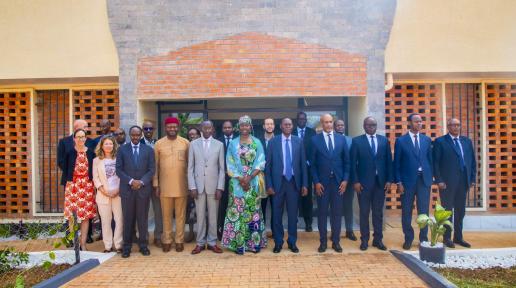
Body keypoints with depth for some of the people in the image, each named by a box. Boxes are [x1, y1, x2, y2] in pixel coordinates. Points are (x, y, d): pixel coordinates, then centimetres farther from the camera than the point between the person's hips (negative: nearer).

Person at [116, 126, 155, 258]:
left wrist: (141, 182, -11)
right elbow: (119, 169, 0)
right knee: (128, 219, 5)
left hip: (143, 189, 0)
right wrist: (131, 181, -12)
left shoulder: (148, 150, 5)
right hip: (127, 189, 0)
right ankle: (127, 246, 14)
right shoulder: (122, 149, 5)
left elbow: (152, 169, 2)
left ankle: (143, 245, 16)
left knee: (143, 218, 6)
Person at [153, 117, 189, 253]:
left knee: (180, 215, 7)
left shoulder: (185, 143, 1)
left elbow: (190, 164, 4)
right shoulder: (159, 144, 2)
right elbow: (155, 165, 4)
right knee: (166, 215, 9)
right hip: (165, 186, 0)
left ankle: (179, 240, 18)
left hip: (181, 186, 0)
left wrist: (190, 183, 2)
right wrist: (156, 184, 1)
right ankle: (167, 240, 21)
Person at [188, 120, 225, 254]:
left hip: (213, 185, 0)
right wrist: (192, 187, -5)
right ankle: (200, 243, 18)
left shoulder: (219, 145, 2)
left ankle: (212, 242, 18)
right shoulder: (193, 144, 3)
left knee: (213, 215, 7)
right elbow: (190, 168, 3)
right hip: (198, 185, 0)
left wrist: (220, 187, -5)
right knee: (200, 215, 7)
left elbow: (222, 168, 2)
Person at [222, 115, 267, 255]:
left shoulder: (257, 142, 4)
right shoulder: (233, 143, 5)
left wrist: (249, 178, -13)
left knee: (254, 210, 3)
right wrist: (241, 179, -11)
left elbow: (260, 162, -2)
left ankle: (255, 242, 12)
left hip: (253, 182, 0)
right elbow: (230, 164, 1)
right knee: (238, 210, -1)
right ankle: (239, 244, 6)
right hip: (237, 182, 0)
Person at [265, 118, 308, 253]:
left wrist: (304, 184, 0)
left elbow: (303, 163, 4)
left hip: (294, 182, 1)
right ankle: (278, 242, 21)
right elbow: (268, 164, 0)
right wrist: (269, 185, -5)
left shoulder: (298, 141, 2)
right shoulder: (273, 142, -1)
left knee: (293, 213, 9)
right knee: (277, 213, 7)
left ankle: (292, 242, 23)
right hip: (278, 181, -1)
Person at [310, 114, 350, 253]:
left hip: (338, 181, 2)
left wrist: (345, 179, -1)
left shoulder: (341, 138, 5)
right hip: (322, 182, -2)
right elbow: (312, 163, -1)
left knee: (337, 212, 7)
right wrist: (316, 182, -7)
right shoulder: (315, 139, -1)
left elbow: (346, 161, 7)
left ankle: (336, 241, 19)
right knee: (322, 212, 6)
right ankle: (323, 241, 17)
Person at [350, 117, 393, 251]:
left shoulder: (384, 140, 8)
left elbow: (389, 161, 7)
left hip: (380, 182, 3)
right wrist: (355, 181, -10)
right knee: (364, 212, 5)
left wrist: (389, 180, 0)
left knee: (378, 212, 10)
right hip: (364, 182, -2)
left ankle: (378, 239, 20)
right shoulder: (357, 141, -1)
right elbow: (353, 163, -3)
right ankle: (364, 240, 16)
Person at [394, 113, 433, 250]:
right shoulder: (401, 140, -2)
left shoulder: (427, 140, 8)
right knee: (407, 211, 6)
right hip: (407, 180, -2)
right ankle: (408, 238, 19)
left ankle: (423, 238, 19)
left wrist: (430, 178, 4)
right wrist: (398, 182, -7)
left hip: (424, 179, 2)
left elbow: (430, 160, 11)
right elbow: (396, 163, -2)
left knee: (424, 211, 6)